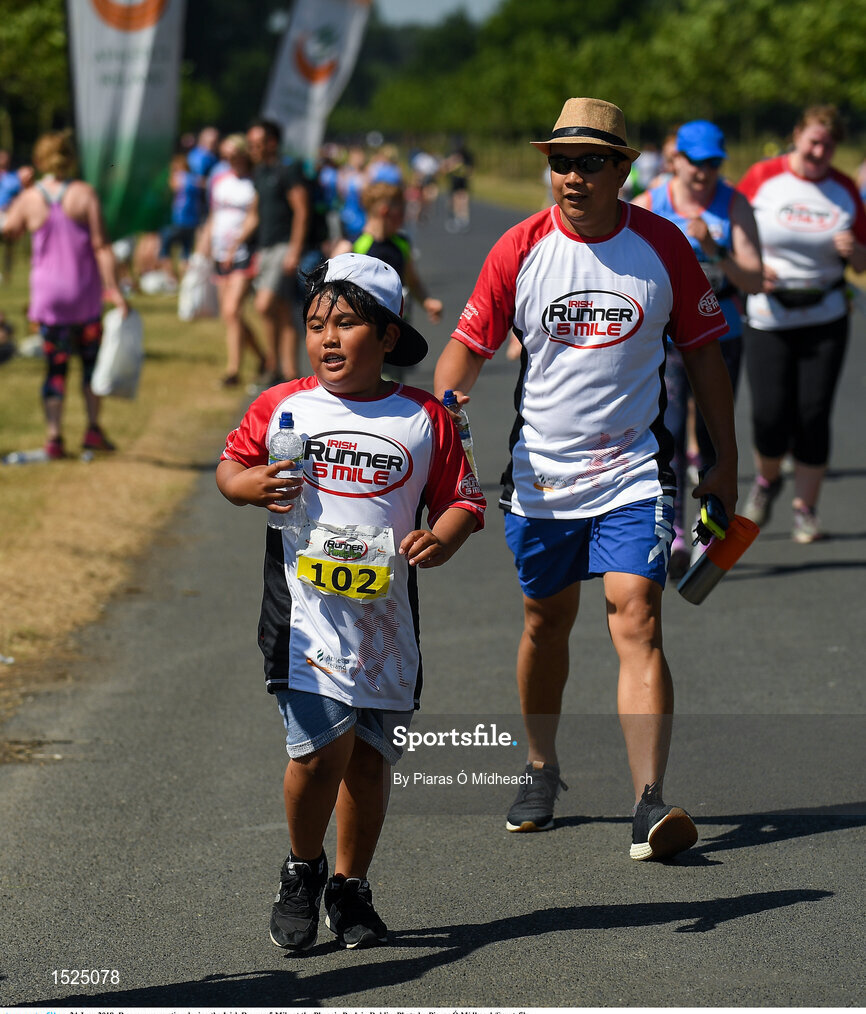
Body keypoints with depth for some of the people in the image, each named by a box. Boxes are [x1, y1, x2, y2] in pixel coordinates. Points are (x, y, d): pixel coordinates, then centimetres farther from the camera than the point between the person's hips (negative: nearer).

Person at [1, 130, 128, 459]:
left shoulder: (29, 199, -5)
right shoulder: (84, 194, -8)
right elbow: (101, 245, -10)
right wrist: (113, 287, -9)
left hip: (47, 293, 1)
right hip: (85, 293, -1)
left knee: (55, 366, 7)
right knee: (92, 359, 14)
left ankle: (53, 436, 2)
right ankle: (93, 428, 10)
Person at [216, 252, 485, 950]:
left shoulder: (425, 420, 4)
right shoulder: (282, 407, 4)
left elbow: (464, 501, 8)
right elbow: (229, 466, 15)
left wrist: (442, 538, -13)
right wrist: (252, 486, -7)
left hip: (387, 616, 2)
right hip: (305, 610, -2)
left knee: (371, 759, 7)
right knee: (321, 746, -15)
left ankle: (351, 888, 26)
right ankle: (302, 870, 11)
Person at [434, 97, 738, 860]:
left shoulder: (663, 246, -4)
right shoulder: (519, 250, -4)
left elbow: (703, 351, 5)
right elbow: (469, 345, 1)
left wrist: (725, 462, 6)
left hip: (634, 471, -2)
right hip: (540, 474, 2)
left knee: (637, 622, -14)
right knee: (547, 623, 14)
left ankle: (651, 803, -21)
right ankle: (541, 770, 36)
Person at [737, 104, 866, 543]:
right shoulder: (761, 178, -3)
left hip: (825, 319, 2)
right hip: (768, 319, -1)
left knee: (813, 414, -4)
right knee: (770, 413, -8)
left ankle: (805, 509, 11)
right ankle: (767, 479, 25)